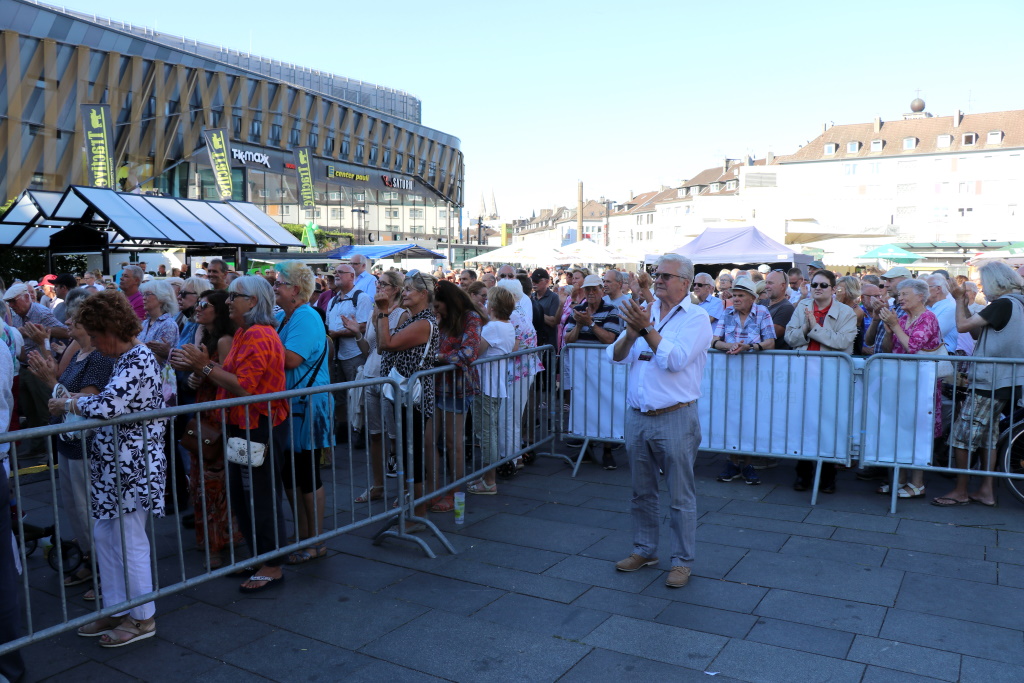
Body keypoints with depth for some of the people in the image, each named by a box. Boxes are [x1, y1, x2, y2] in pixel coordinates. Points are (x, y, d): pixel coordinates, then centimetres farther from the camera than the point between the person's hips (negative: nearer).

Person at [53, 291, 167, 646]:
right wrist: (81, 400, 6)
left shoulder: (138, 360, -21)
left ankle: (142, 618, 18)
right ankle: (116, 608, 32)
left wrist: (68, 404, -14)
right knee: (105, 536, 17)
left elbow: (108, 405, -31)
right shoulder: (126, 357, 11)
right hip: (114, 466, 10)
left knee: (130, 541, 2)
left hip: (132, 467, -10)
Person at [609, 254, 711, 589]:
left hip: (674, 419, -6)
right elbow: (615, 355, 4)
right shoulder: (645, 312, 11)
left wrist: (647, 329, -20)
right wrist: (631, 333, -15)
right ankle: (644, 550, 32)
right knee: (642, 491, 17)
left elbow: (675, 360, -20)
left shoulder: (696, 317, -6)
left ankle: (682, 561, 17)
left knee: (680, 495, 4)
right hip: (637, 416, 6)